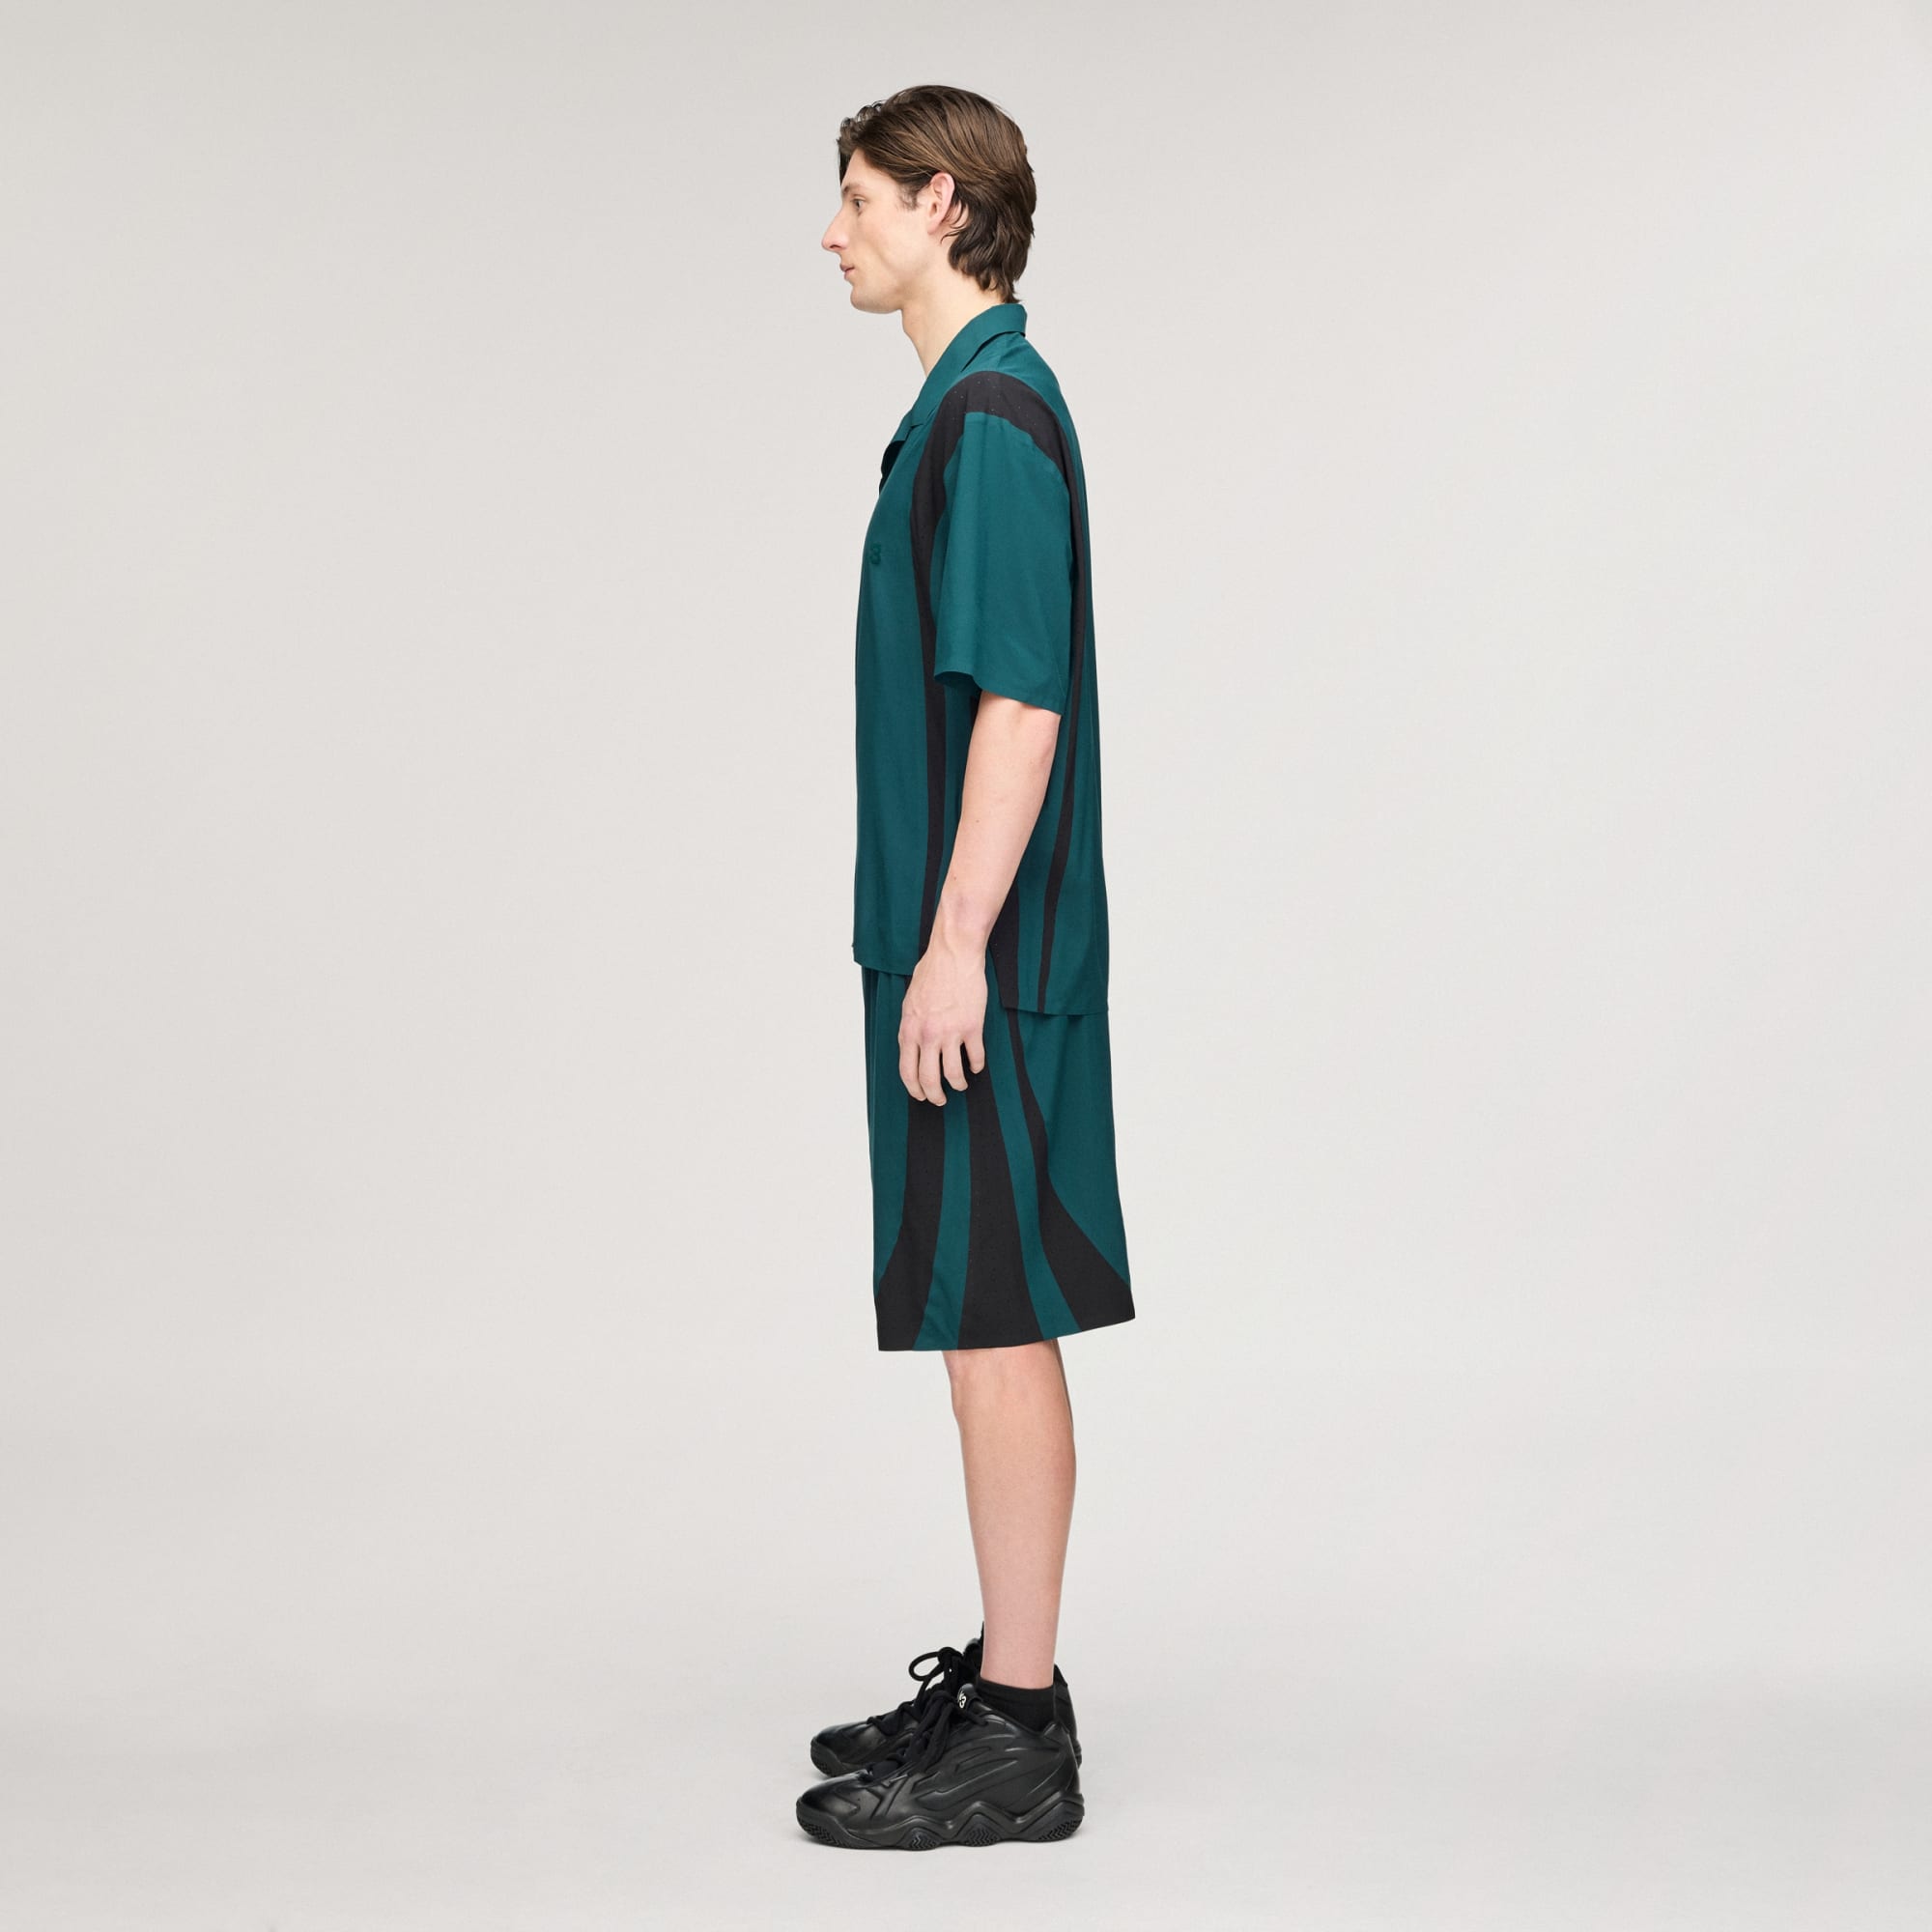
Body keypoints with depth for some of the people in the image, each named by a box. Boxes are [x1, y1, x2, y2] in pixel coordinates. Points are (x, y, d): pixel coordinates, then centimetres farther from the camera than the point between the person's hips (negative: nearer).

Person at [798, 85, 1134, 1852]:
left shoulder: (996, 414, -14)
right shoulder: (970, 409, 17)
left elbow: (1019, 704, -21)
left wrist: (953, 949, -22)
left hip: (980, 955, -10)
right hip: (953, 936, 10)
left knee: (994, 1323, -4)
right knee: (989, 1320, 14)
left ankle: (1016, 1741, 6)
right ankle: (1005, 1679, 25)